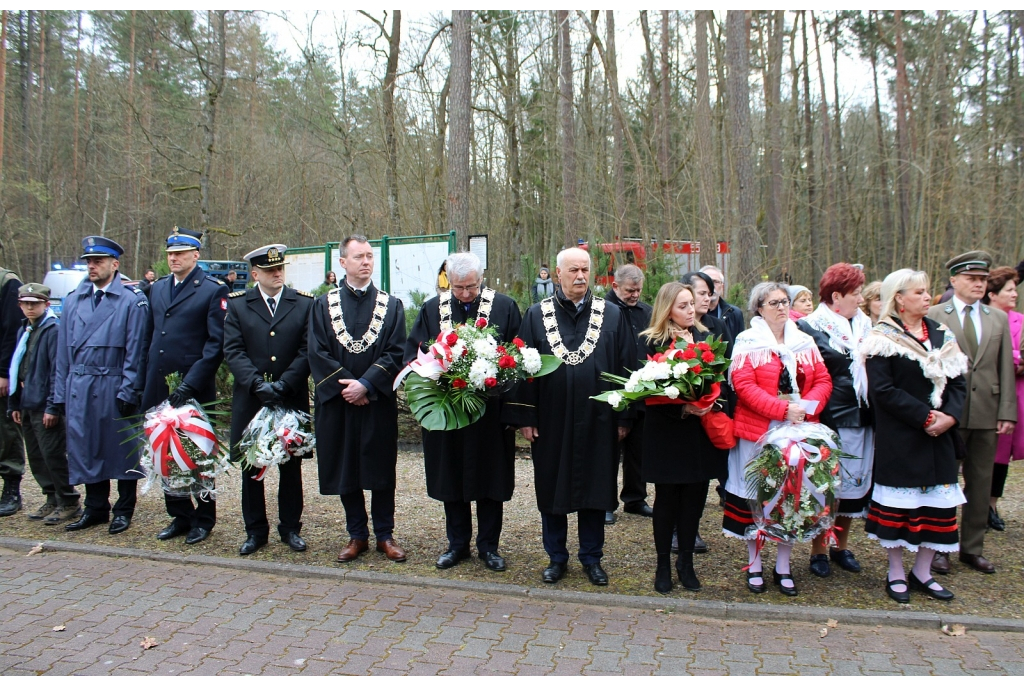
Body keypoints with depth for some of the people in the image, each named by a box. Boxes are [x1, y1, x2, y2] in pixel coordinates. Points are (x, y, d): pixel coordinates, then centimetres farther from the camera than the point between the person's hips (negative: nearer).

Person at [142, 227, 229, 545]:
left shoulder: (213, 291, -6)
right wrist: (148, 381, 7)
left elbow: (216, 344, -12)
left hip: (195, 390, -6)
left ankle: (204, 519, 21)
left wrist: (190, 384, -18)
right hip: (159, 388, 6)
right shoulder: (157, 289, 13)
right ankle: (180, 515, 26)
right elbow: (152, 335, 16)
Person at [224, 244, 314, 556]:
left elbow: (307, 351, -4)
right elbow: (233, 351, -4)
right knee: (251, 466, 8)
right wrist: (258, 384, -17)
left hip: (292, 399, 0)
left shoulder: (304, 303, 3)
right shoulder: (237, 304, 5)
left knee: (291, 466, 9)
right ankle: (255, 530, 22)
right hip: (250, 400, 1)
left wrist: (283, 384, -16)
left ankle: (290, 528, 22)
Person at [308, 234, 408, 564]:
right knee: (344, 471, 8)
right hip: (337, 402, 1)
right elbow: (316, 353, -2)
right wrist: (345, 386, -12)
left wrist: (366, 385, -15)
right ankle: (357, 536, 22)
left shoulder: (391, 305, 5)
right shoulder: (323, 305, 6)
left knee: (382, 471, 5)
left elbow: (396, 353, -4)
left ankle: (385, 535, 18)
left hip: (378, 402, -1)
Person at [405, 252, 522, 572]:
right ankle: (457, 543, 28)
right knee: (450, 480, 11)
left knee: (490, 479, 8)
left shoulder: (505, 307, 0)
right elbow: (413, 354, 5)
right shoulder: (432, 309, 5)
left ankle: (488, 545, 24)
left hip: (491, 412, -1)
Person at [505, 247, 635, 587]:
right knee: (552, 489, 9)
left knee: (595, 488, 10)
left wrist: (623, 417, 0)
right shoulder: (537, 315, 2)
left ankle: (592, 557, 27)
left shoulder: (612, 315, 3)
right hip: (551, 421, 0)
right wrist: (524, 417, -4)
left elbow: (625, 367, 3)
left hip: (597, 422, 0)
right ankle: (556, 557, 27)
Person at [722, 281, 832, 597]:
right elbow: (743, 385, -14)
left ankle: (783, 567, 22)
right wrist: (783, 409, -19)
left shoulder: (804, 342, 11)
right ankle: (754, 566, 19)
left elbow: (823, 381, 6)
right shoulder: (747, 342, -4)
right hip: (759, 431, -4)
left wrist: (807, 407, -13)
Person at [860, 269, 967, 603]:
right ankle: (896, 573, 17)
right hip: (899, 439, -6)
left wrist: (950, 415, -9)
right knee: (899, 502, 2)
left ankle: (922, 571, 24)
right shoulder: (883, 338, -8)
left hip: (939, 438, 6)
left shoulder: (941, 334, 12)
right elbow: (882, 390, -16)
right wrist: (925, 417, -18)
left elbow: (957, 381, 9)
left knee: (938, 502, 9)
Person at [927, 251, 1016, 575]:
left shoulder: (999, 318, 10)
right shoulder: (934, 316, -3)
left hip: (986, 414, 4)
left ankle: (972, 548, 23)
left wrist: (1007, 412, 1)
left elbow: (1006, 369, 8)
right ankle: (939, 547, 18)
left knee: (980, 482, 11)